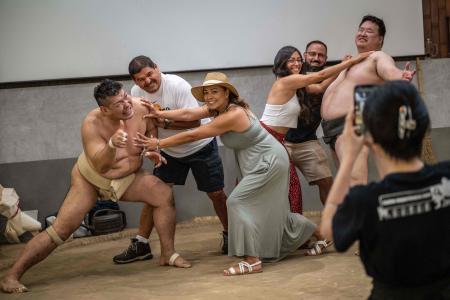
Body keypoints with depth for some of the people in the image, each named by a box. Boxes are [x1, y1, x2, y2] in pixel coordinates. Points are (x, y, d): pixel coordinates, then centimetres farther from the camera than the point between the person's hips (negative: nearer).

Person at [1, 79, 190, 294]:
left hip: (128, 177, 4)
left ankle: (167, 254, 3)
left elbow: (152, 131, 2)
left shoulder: (140, 109, -22)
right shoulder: (92, 124, -33)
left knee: (164, 196, -13)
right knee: (60, 230, -13)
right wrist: (111, 145, -58)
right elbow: (100, 166, -41)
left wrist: (151, 150, -14)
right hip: (90, 179, -4)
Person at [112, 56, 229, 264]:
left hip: (200, 146, -4)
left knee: (216, 194, 2)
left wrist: (165, 123, -38)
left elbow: (194, 120, -28)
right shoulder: (136, 92, -10)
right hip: (170, 151, 4)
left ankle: (229, 235, 26)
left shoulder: (177, 85, -26)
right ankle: (140, 244, 1)